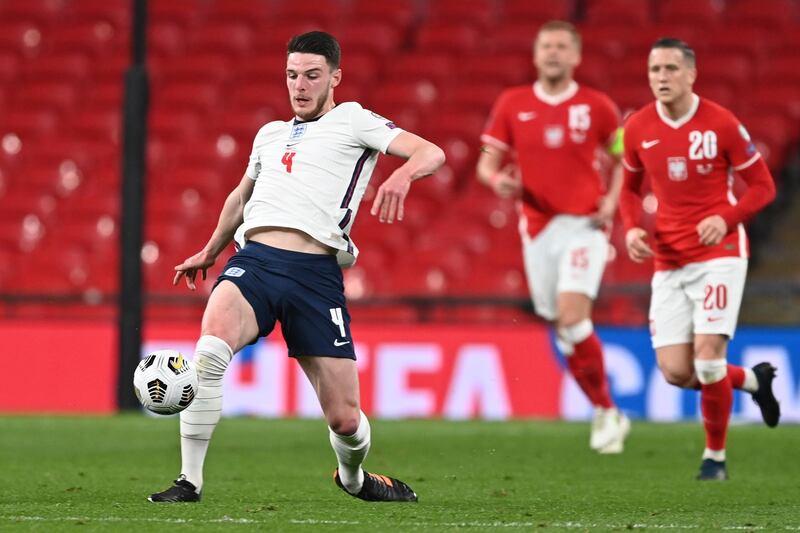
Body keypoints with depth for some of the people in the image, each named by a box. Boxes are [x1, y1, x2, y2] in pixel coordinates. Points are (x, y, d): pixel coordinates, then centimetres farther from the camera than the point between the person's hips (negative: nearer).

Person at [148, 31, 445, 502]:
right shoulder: (270, 135, 25)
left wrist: (403, 175, -27)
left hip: (316, 274, -3)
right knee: (211, 348, -30)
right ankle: (189, 482, -22)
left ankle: (353, 478, 33)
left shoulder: (353, 122, 9)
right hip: (254, 260, 3)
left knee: (345, 419, -3)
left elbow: (431, 153, -4)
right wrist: (210, 252, 53)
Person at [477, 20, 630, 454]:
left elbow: (621, 157, 13)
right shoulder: (511, 105, 5)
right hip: (538, 228, 3)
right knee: (565, 329, 4)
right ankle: (606, 413, 18)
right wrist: (497, 180, -15)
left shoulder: (596, 106, 1)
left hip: (584, 224, -3)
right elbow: (487, 162, 8)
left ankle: (605, 412, -6)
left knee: (572, 318, -19)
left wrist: (612, 200, -3)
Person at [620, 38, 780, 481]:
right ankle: (752, 380, 26)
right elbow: (630, 188, 18)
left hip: (718, 254, -4)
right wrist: (631, 228, -2)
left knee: (707, 358, -15)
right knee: (675, 371, -4)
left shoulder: (721, 124, -9)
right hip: (668, 262, 4)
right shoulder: (638, 128, 2)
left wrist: (726, 219, -19)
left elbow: (763, 186, -2)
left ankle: (715, 456, 6)